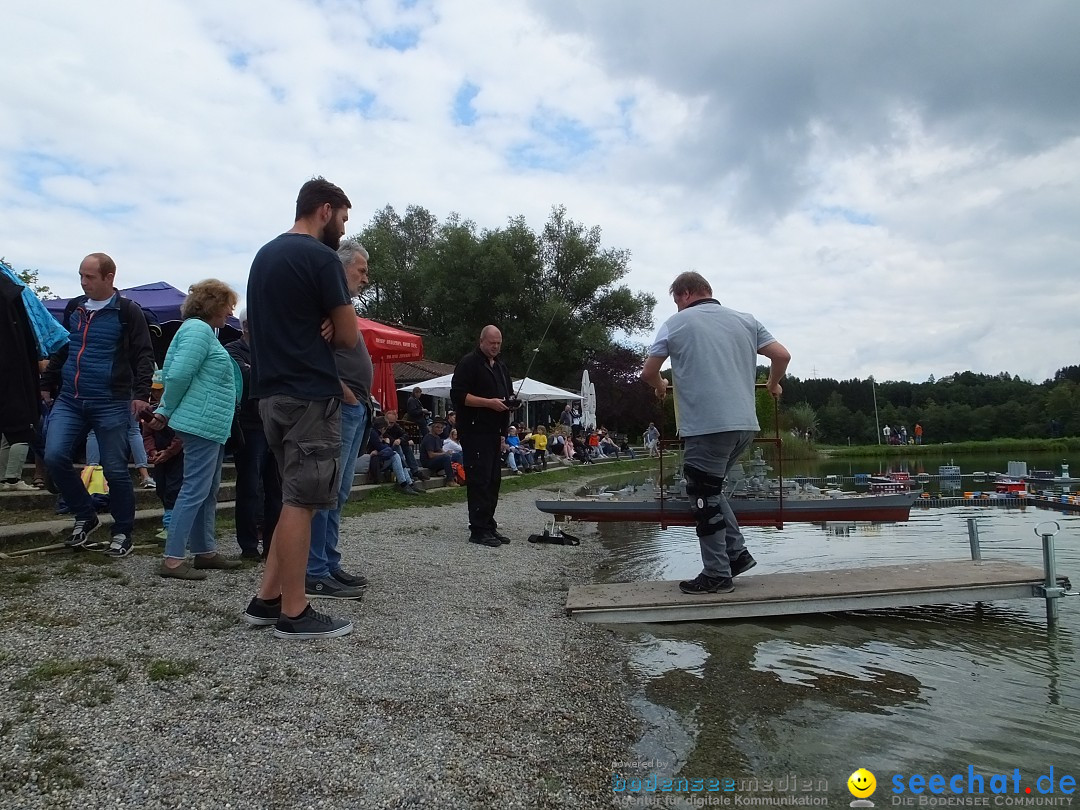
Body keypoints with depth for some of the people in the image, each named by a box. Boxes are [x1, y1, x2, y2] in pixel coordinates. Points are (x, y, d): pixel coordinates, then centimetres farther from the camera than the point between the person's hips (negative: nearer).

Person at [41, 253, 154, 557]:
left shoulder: (128, 311, -3)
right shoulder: (73, 307, 13)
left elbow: (144, 355, -7)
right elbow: (60, 350, 23)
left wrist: (141, 393, -17)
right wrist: (47, 384, 20)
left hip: (111, 404, -5)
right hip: (68, 401, 5)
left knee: (114, 469, 0)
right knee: (54, 457, -9)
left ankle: (123, 532, 13)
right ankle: (85, 516, 11)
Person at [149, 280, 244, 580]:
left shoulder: (202, 330, 19)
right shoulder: (198, 330, -12)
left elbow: (175, 375, 18)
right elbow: (178, 375, -21)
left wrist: (166, 411, 11)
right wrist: (168, 411, -7)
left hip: (211, 427, 11)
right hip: (203, 423, -11)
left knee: (208, 491, 15)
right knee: (195, 490, -8)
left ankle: (205, 551, 23)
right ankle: (173, 559, -3)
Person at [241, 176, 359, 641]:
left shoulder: (264, 254, 18)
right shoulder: (321, 257, -11)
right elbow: (348, 337, -10)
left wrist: (316, 327, 4)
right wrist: (326, 329, 8)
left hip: (272, 392, 9)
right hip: (310, 396, -9)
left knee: (297, 499, 15)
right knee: (301, 502, -4)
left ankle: (267, 599, 18)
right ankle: (294, 614, 3)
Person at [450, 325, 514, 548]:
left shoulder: (501, 368, 20)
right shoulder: (469, 363, -6)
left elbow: (507, 395, 30)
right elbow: (458, 395, -15)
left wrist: (510, 403, 6)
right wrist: (489, 402, -20)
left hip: (494, 431, 8)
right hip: (475, 431, -8)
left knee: (493, 480, 10)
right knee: (479, 479, -9)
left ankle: (489, 525, 18)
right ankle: (478, 530, -5)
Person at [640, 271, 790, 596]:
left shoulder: (677, 322, 5)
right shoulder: (745, 320, 16)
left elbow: (648, 373, 9)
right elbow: (782, 355, 13)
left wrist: (661, 387, 31)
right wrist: (773, 384, 32)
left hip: (706, 425, -6)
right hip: (745, 423, 6)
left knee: (704, 497, 4)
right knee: (710, 490, 21)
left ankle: (717, 575, 8)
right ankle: (737, 552, 19)